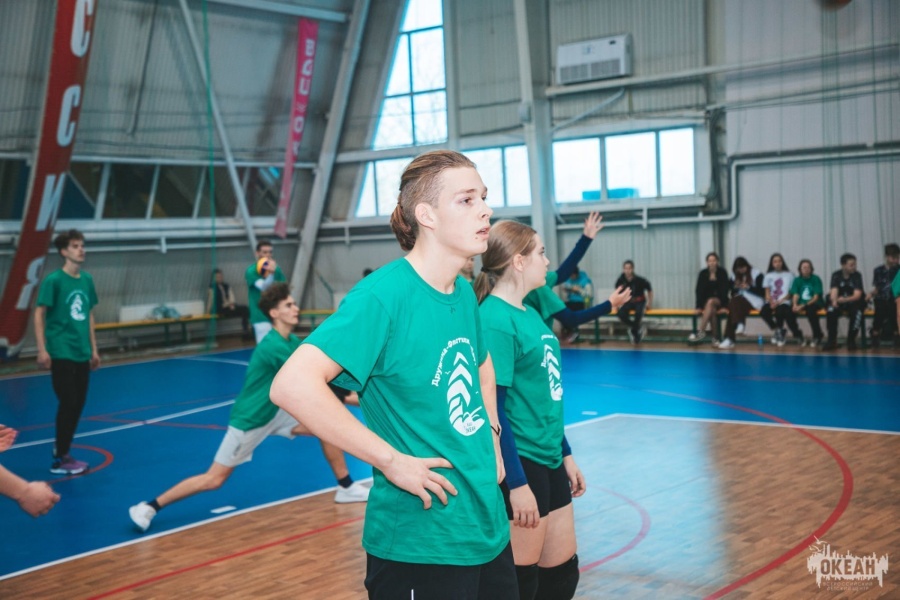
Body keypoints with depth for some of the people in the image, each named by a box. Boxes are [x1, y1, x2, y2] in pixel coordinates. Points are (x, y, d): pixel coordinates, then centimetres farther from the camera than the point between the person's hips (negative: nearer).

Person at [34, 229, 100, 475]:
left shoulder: (87, 279, 8)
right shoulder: (54, 280, -10)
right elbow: (39, 314, -9)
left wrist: (93, 348, 16)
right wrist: (42, 350, -14)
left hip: (82, 353, 6)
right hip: (61, 353, -6)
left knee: (79, 404, 9)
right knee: (68, 404, -6)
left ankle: (64, 452, 21)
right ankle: (59, 459, 5)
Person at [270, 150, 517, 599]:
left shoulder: (464, 293, 6)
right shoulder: (383, 294, -18)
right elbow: (293, 385, -29)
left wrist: (490, 436, 12)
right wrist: (391, 460, -24)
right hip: (420, 547, -8)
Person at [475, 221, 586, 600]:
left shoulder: (529, 314, 10)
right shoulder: (495, 320, -18)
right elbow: (492, 409, -20)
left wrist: (565, 454, 19)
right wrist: (517, 482, -20)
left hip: (549, 461, 9)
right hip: (519, 466, -9)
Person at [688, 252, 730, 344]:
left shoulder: (722, 272, -4)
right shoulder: (703, 273, -1)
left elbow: (724, 289, -6)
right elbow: (699, 290, -5)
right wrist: (699, 306, -17)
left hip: (720, 300, -1)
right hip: (706, 300, 1)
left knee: (711, 302, -35)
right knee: (712, 310, -33)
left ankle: (700, 332, -43)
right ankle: (715, 337, -31)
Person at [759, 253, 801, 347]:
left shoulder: (789, 275, 9)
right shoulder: (768, 276, 16)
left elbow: (790, 293, 1)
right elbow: (767, 292, 8)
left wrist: (779, 302, -13)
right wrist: (771, 302, -12)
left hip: (784, 302, -3)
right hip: (772, 302, 3)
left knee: (780, 311, -38)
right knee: (763, 312, -29)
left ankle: (779, 331, -11)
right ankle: (776, 330, -4)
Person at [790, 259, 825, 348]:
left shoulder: (816, 279, -4)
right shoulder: (797, 280, 7)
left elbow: (816, 297, -11)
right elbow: (795, 294, 0)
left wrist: (804, 305, -24)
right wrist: (795, 304, -23)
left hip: (814, 304, -4)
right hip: (801, 304, 4)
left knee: (810, 310, -38)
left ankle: (817, 336, -21)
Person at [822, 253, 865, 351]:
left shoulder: (857, 276, -9)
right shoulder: (836, 275, -5)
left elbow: (857, 295, -19)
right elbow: (834, 291, -16)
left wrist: (845, 300, -40)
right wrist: (834, 301, -41)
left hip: (853, 302, -1)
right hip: (839, 303, 1)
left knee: (858, 313, -34)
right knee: (830, 311, -31)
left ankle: (851, 340, -17)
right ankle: (831, 341, -22)